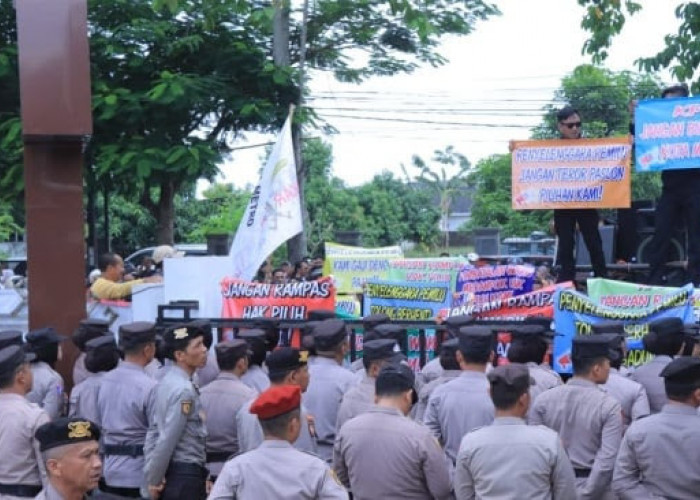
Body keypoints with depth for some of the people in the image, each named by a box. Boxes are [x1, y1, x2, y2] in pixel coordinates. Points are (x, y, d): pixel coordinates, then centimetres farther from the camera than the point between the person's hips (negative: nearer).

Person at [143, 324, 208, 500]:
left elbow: (154, 430, 10)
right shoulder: (184, 390, -20)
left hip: (171, 471, 9)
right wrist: (153, 479, -11)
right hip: (186, 473, -9)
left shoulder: (167, 382, 9)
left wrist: (152, 477, 9)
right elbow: (167, 440, -21)